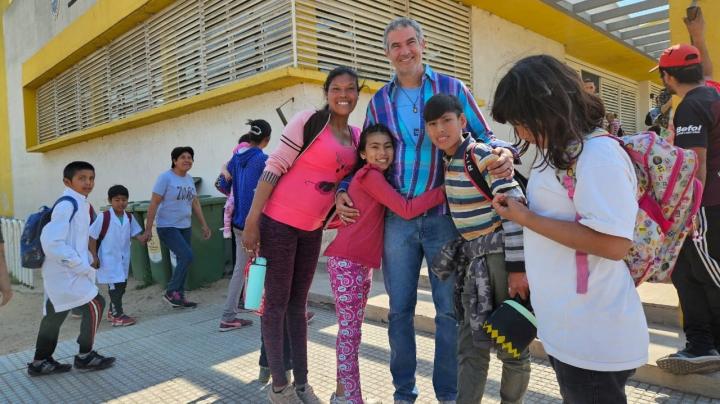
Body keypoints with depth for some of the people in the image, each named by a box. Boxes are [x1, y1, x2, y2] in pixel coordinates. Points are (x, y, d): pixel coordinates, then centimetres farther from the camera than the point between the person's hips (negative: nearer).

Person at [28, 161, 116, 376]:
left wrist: (87, 258, 9)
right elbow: (50, 240, -26)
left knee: (54, 314, 16)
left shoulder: (80, 203, 13)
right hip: (65, 272, -10)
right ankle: (85, 356, 10)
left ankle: (40, 362, 28)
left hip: (61, 271, 10)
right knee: (94, 306, -3)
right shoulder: (67, 203, -18)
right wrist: (81, 265, -22)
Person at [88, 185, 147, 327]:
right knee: (115, 286, -7)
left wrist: (143, 238, -20)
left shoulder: (129, 218, -1)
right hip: (109, 259, -6)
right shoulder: (104, 217, -15)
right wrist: (94, 257, -11)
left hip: (123, 258, 6)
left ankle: (112, 311, 31)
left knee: (122, 285, 14)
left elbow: (136, 233, 4)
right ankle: (118, 315, 2)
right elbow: (92, 237, -10)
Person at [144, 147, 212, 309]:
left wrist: (204, 225, 13)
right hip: (168, 227, -7)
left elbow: (195, 204, 15)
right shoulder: (165, 177, -11)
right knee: (187, 256, -17)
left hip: (185, 227, 7)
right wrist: (148, 229, -16)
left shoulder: (189, 179, 9)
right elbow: (154, 204, -13)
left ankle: (178, 297, 18)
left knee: (183, 260, 7)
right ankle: (171, 291, -1)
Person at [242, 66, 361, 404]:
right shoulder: (309, 121, -11)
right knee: (276, 303, 3)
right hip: (279, 222, -6)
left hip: (312, 229, 6)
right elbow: (274, 167, -14)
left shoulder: (356, 136, 8)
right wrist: (252, 220, -17)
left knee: (298, 304, 14)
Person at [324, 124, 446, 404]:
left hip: (362, 262, 9)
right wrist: (445, 189, -19)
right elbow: (406, 210, -21)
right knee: (350, 331, -3)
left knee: (352, 330, 14)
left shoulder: (378, 178, 16)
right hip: (347, 262, -9)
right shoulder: (369, 175, -13)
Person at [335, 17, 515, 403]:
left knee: (450, 309, 7)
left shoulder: (452, 88, 3)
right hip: (397, 219, 2)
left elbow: (483, 137, 4)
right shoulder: (378, 101, 9)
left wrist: (503, 153, -19)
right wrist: (343, 190, 1)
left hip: (444, 216, -2)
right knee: (399, 310, 11)